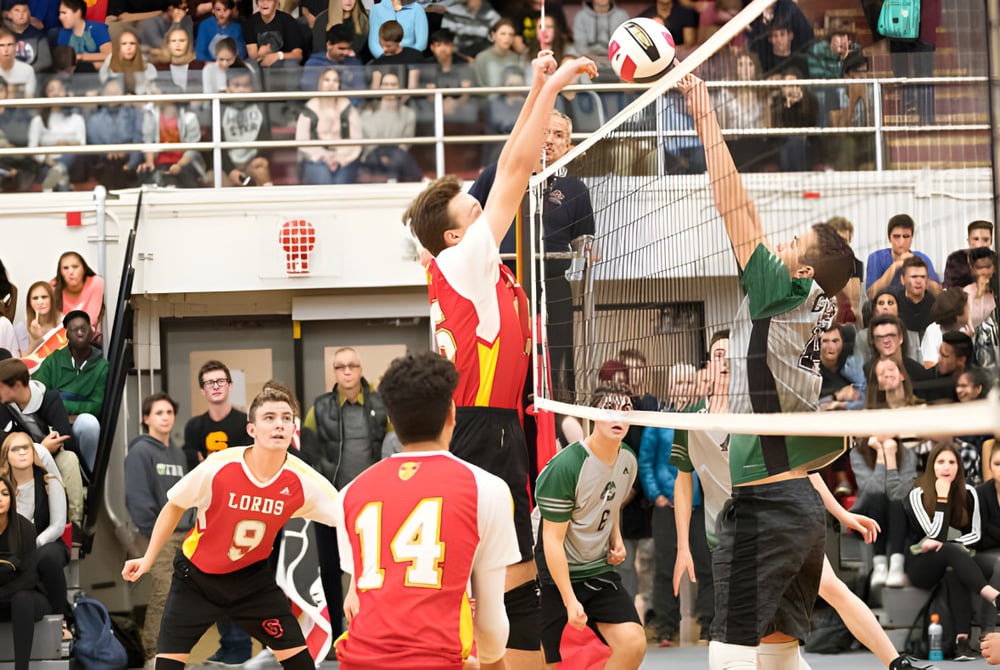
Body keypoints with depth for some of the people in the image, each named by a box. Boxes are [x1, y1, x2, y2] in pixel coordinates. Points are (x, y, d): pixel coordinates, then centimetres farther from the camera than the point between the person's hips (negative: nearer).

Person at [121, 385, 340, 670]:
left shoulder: (303, 480, -22)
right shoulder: (217, 467, -25)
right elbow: (175, 507, -6)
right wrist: (149, 558, -2)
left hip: (252, 576, 2)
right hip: (196, 575, -2)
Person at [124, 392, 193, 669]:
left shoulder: (178, 454, 17)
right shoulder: (140, 452, -7)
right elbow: (138, 497, -15)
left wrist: (191, 527, 10)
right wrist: (154, 532, -16)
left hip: (185, 535, 8)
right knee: (162, 595, -13)